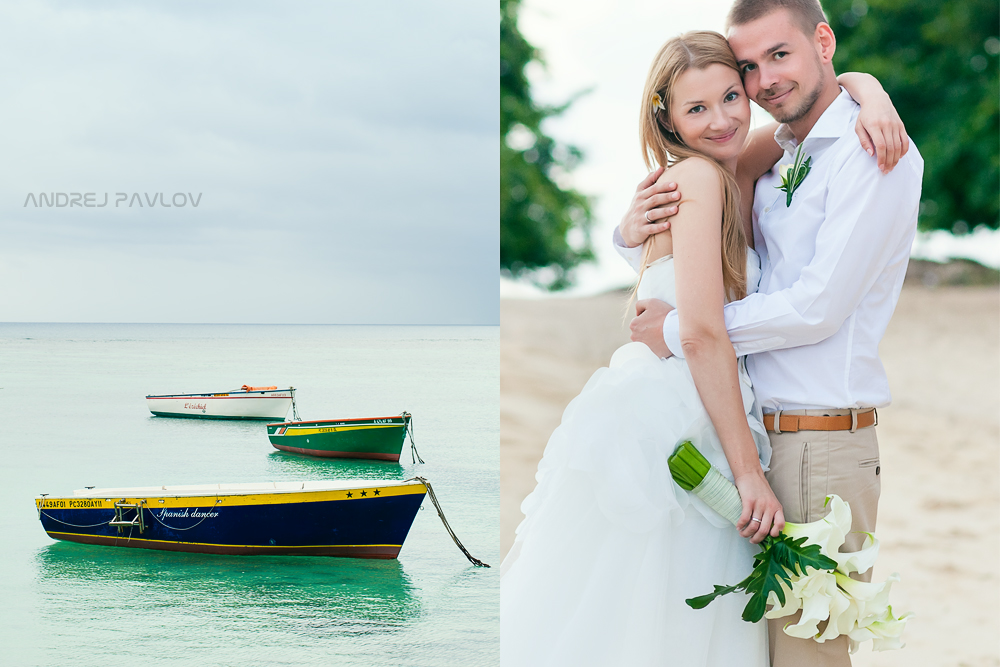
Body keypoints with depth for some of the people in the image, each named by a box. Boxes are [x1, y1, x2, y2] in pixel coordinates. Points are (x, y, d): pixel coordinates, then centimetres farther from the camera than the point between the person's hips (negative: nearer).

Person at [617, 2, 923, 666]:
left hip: (819, 452, -8)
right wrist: (635, 231, 1)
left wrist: (678, 330, -11)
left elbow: (820, 307, -18)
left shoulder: (874, 153, -10)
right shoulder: (770, 163, 14)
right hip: (754, 437, 8)